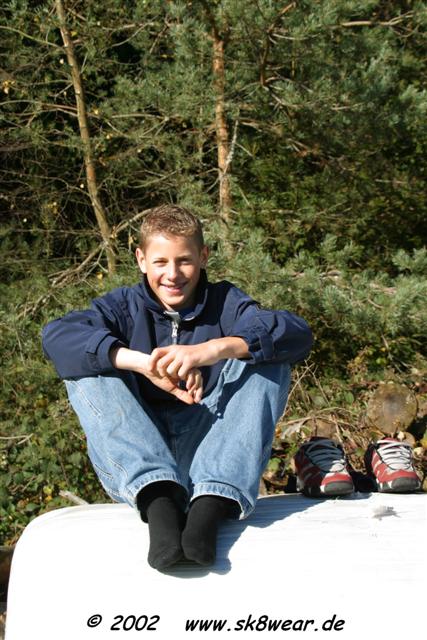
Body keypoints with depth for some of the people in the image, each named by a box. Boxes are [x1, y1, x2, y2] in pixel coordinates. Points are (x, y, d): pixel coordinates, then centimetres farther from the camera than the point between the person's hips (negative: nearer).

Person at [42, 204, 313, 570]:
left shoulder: (224, 303, 5)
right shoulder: (124, 307, 5)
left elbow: (298, 334, -16)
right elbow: (56, 337, -17)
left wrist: (212, 349, -33)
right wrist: (144, 363, -32)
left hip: (206, 455, 0)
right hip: (134, 466, 0)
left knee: (270, 360, -14)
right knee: (89, 367, -17)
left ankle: (210, 508, -33)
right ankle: (158, 505, -37)